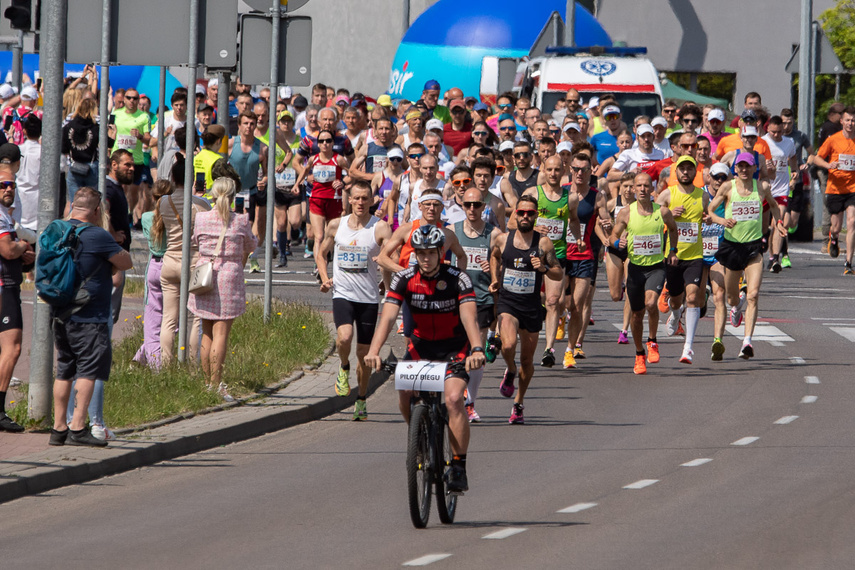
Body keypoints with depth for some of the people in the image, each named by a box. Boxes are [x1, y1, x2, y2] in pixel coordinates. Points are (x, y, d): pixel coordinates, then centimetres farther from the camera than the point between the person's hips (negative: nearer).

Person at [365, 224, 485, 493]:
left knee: (453, 398, -24)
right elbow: (388, 317, -21)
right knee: (405, 395, -18)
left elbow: (469, 317, -30)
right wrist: (374, 350, -38)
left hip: (454, 347, -3)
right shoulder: (404, 279, -12)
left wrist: (477, 349, -49)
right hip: (421, 345, 3)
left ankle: (459, 467, -17)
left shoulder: (457, 279, -18)